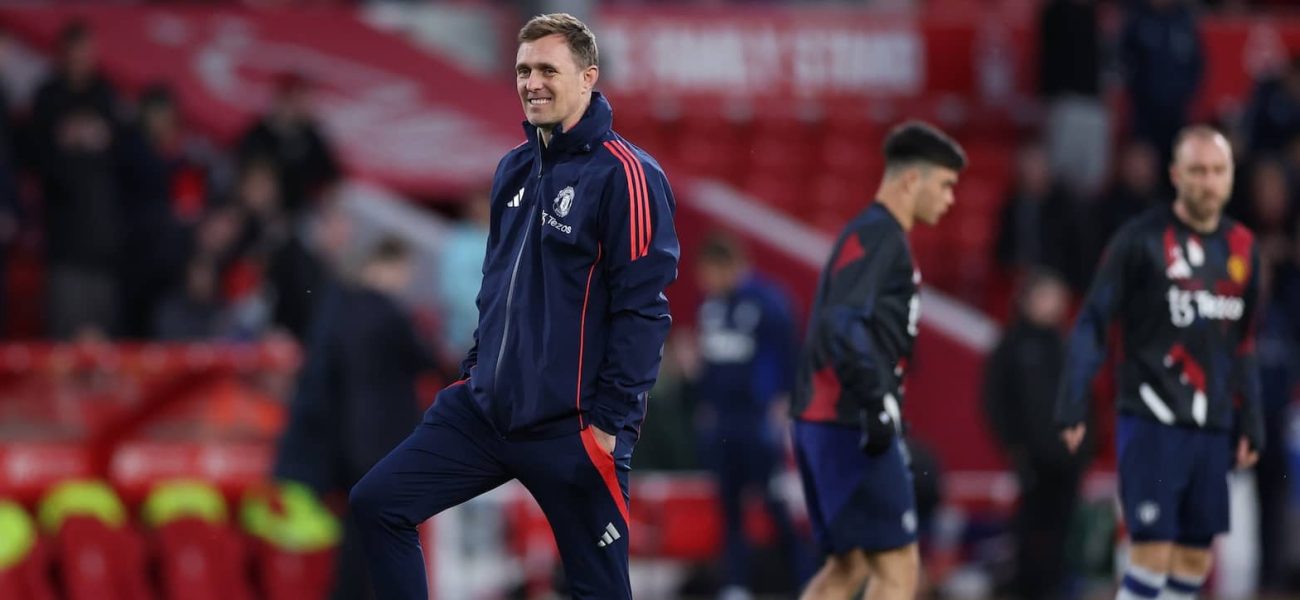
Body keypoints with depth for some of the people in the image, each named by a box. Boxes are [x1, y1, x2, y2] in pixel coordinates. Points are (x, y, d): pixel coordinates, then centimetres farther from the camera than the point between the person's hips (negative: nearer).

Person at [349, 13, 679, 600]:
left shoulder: (625, 175, -12)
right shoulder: (514, 168, 11)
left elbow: (642, 306, -16)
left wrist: (610, 422, -18)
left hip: (572, 429, -8)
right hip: (485, 408, 8)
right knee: (378, 503, 1)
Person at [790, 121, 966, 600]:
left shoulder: (875, 234, 19)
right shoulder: (877, 236, -12)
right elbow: (842, 325, -24)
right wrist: (877, 403, -26)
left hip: (824, 419, 10)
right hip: (849, 422, -10)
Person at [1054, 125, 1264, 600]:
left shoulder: (1242, 248, 12)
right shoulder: (1142, 239, -6)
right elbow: (1092, 324, -5)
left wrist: (1250, 423, 16)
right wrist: (1072, 405, -13)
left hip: (1212, 427, 6)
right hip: (1151, 419, -6)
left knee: (1196, 558, 5)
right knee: (1153, 551, -12)